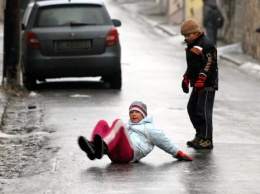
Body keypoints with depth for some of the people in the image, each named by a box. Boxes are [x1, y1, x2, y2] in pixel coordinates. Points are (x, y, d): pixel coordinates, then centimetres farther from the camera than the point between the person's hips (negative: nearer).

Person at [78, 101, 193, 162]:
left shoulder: (148, 128, 28)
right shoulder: (127, 126, 45)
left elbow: (164, 141, 23)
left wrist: (178, 154, 18)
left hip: (130, 154, -5)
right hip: (114, 155, 5)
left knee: (118, 122, -27)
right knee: (102, 123, -13)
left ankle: (104, 146, -59)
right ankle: (93, 147, -45)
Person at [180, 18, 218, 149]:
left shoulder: (206, 45, -15)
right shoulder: (192, 45, 17)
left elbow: (209, 64, -23)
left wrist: (201, 80, -29)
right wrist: (186, 79, 25)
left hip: (207, 84, -11)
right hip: (197, 84, 11)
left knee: (203, 110, -12)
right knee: (192, 108, 13)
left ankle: (207, 140, -10)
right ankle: (199, 135, 22)